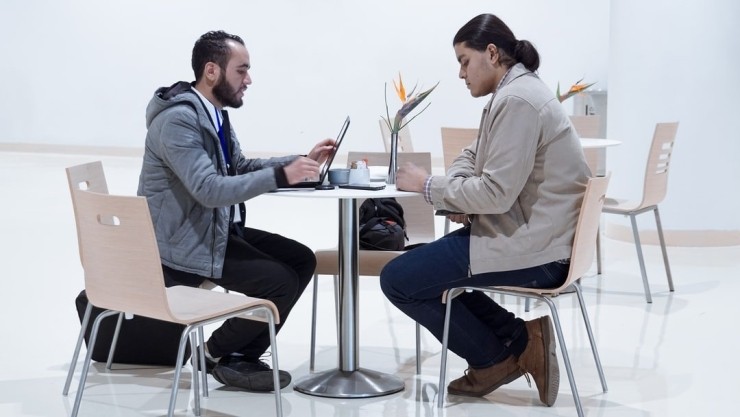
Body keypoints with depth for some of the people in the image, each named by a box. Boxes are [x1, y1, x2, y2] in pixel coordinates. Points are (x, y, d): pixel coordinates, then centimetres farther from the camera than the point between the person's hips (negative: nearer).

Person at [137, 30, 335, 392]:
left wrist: (302, 161, 4)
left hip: (218, 229, 10)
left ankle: (243, 354, 8)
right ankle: (218, 352, 4)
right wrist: (282, 176, -31)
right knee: (280, 281, -18)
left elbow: (240, 168, 18)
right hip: (185, 241, -10)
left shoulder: (213, 113, 9)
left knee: (302, 260, 3)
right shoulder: (177, 120, -22)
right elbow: (210, 189, -30)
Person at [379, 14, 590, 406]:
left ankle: (499, 356, 5)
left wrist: (428, 185, -12)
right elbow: (473, 157, 22)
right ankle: (517, 339, 11)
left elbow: (497, 193, -25)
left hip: (532, 247, -11)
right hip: (530, 236, 11)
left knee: (398, 279, -8)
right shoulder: (513, 92, 15)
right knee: (421, 263, 23)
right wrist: (457, 196, 1)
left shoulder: (517, 100, -19)